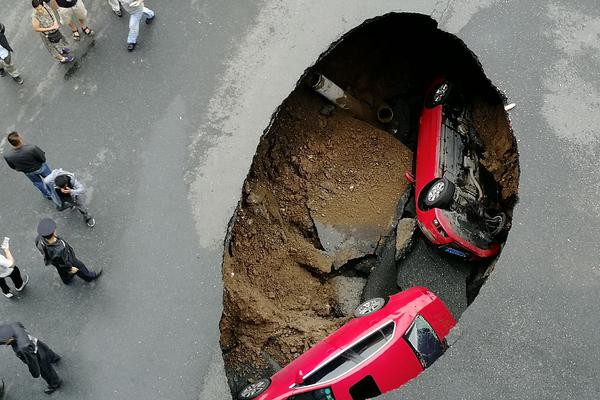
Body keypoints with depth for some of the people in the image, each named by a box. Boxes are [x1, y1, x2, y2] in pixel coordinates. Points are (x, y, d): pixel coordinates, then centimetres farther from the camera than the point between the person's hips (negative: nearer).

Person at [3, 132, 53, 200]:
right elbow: (43, 159, -25)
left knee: (37, 182, 33)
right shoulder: (32, 148, -42)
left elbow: (13, 167, -10)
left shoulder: (7, 154, -31)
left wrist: (20, 168, 11)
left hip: (28, 173, 3)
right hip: (40, 168, -3)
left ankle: (48, 195, 56)